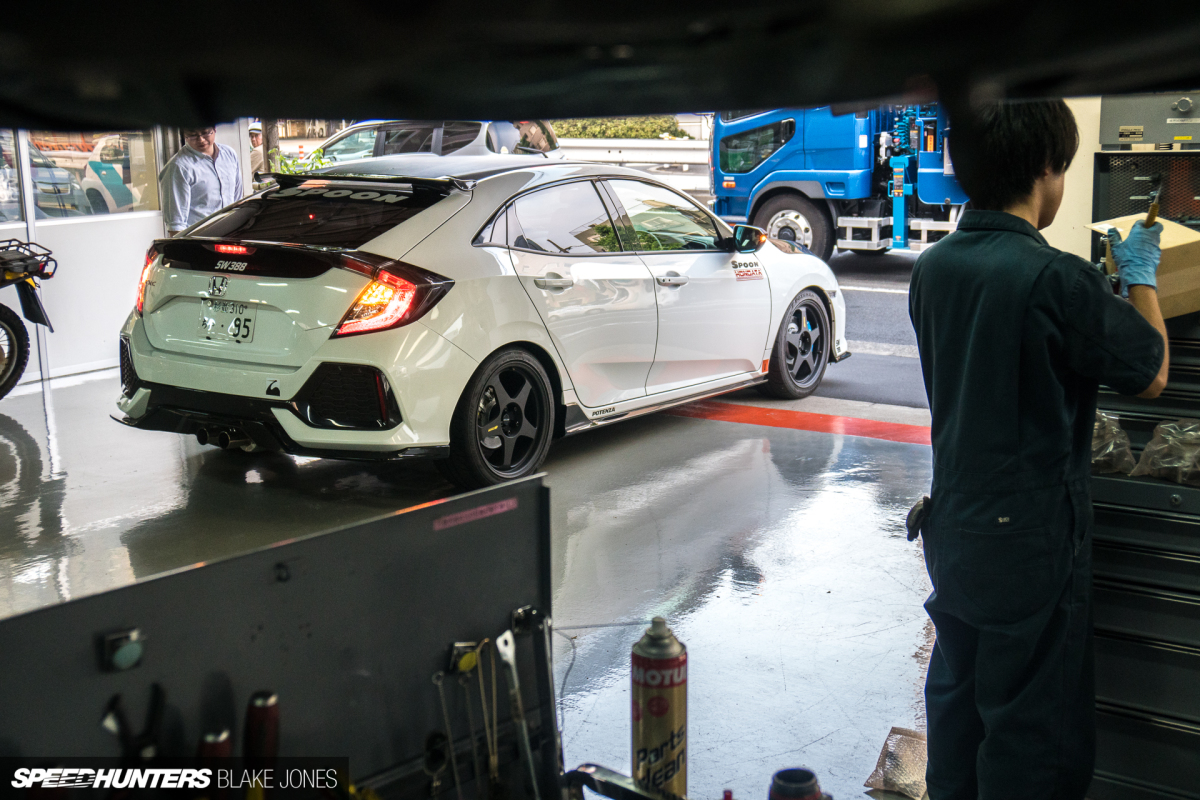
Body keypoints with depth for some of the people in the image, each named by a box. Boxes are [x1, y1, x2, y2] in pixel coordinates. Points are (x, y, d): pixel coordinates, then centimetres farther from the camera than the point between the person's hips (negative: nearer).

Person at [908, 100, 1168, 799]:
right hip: (1030, 539, -7)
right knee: (1031, 724, 6)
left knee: (957, 694, 20)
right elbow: (1151, 375, -8)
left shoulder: (932, 268, 0)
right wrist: (1141, 276, 8)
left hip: (952, 525, 7)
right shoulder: (1056, 279, -22)